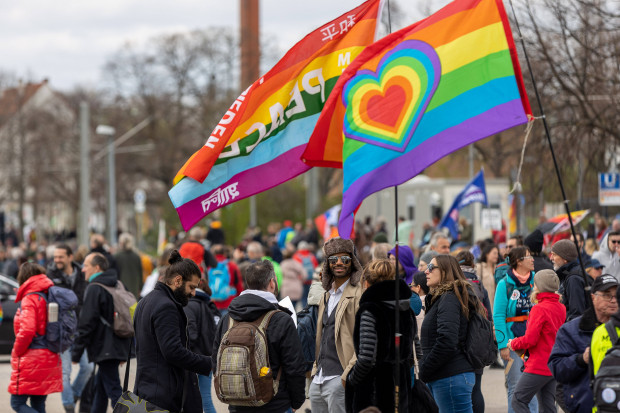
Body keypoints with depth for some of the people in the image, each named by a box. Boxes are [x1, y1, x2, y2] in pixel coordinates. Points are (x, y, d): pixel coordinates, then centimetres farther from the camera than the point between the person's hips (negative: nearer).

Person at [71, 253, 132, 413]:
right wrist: (125, 351, 24)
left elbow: (86, 324, -16)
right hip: (118, 348, 9)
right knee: (100, 387, 20)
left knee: (113, 390, -9)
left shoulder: (94, 289, -12)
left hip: (104, 350, -9)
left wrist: (76, 352, -11)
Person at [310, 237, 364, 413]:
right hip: (318, 380, 8)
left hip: (339, 379, -8)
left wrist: (348, 375, -19)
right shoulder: (326, 296, 20)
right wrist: (316, 369, 17)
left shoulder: (359, 295, -7)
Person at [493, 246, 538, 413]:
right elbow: (498, 316, -7)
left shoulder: (535, 281, 8)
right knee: (516, 386, -2)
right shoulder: (505, 284, -4)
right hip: (512, 340, -4)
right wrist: (503, 345, -13)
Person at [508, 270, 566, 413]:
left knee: (518, 401, -3)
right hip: (554, 366, 8)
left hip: (539, 366, -8)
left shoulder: (539, 309, -16)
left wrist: (514, 343, 0)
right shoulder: (561, 308, 9)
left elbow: (530, 340, -18)